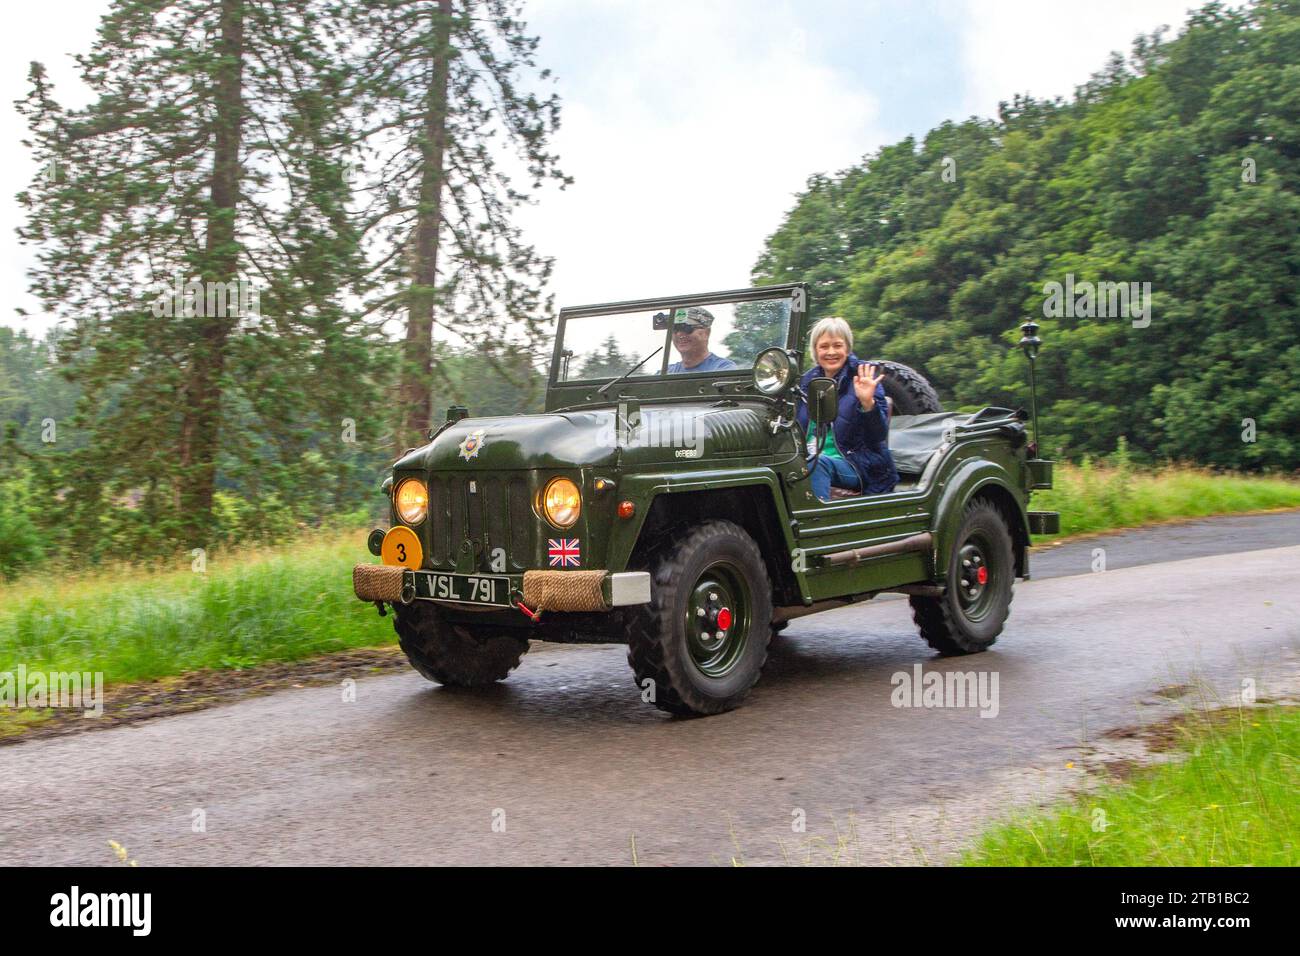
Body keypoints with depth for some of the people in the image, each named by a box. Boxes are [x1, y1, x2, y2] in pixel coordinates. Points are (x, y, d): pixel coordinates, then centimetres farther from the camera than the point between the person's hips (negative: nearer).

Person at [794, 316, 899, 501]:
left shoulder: (863, 378, -2)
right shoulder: (808, 380, 13)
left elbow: (879, 435, -8)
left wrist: (867, 403, -25)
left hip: (859, 465, -4)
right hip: (809, 459, 4)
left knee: (817, 464, -35)